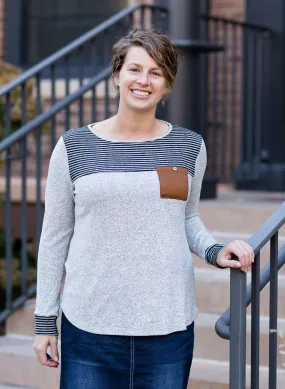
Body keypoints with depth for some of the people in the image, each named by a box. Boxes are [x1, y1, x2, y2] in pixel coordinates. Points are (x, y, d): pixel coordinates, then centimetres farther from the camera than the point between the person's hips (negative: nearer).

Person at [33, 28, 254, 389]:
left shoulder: (189, 146, 3)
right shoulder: (74, 147, -1)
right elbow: (55, 237, 4)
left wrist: (214, 252, -3)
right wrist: (45, 320, 3)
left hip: (169, 328, 1)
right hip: (90, 327, -1)